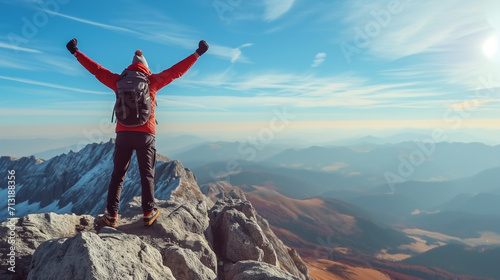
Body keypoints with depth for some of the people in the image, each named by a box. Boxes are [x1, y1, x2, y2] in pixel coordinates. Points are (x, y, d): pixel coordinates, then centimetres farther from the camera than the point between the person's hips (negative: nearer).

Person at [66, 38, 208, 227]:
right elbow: (176, 71, 7)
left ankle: (111, 215, 12)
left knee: (117, 175, 11)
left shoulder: (119, 80, 9)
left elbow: (96, 69, 17)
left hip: (123, 134, 2)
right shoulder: (153, 80, 4)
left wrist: (76, 53, 30)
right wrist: (197, 54, 13)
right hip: (145, 135, -2)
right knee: (147, 175, 8)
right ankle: (149, 213, 10)